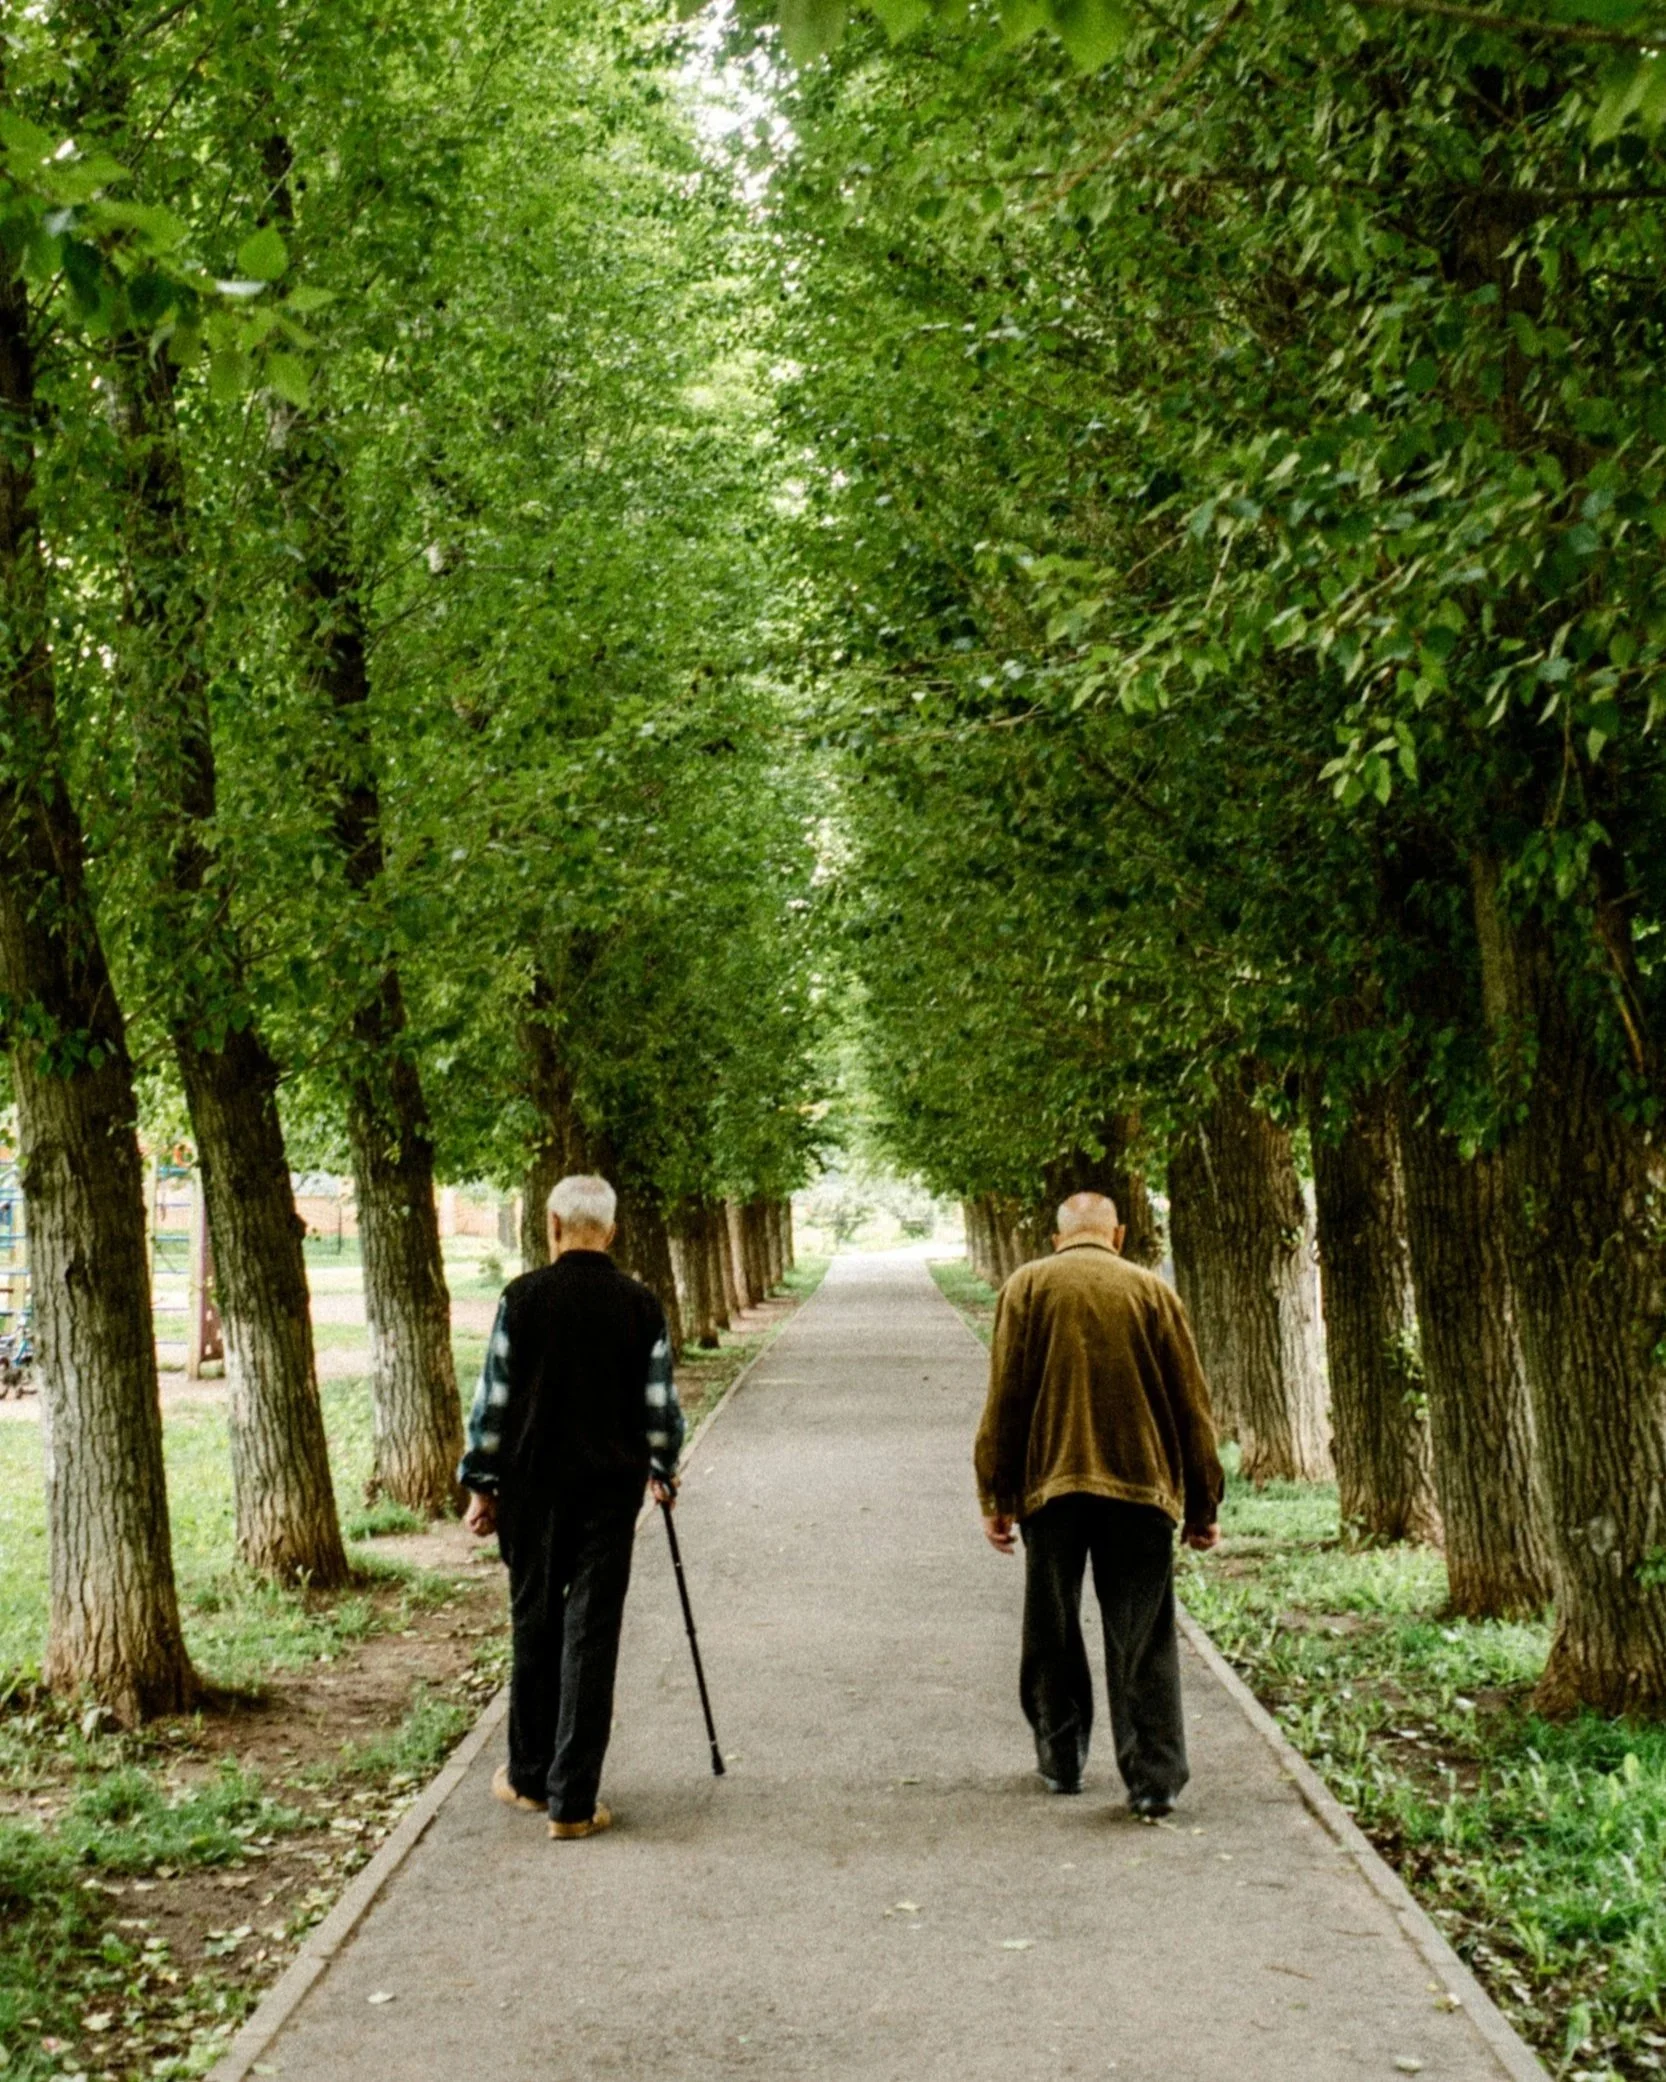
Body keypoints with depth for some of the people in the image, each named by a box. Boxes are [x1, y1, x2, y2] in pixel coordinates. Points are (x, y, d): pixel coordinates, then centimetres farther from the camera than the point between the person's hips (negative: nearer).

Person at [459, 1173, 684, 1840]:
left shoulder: (524, 1298, -6)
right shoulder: (641, 1307, -2)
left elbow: (492, 1399, -4)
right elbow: (661, 1407, 2)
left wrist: (481, 1485, 6)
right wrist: (663, 1471, 21)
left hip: (531, 1486, 0)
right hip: (611, 1490, 0)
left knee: (533, 1629, 14)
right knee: (591, 1638, 2)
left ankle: (529, 1777, 28)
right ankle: (573, 1802, 2)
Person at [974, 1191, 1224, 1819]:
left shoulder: (1027, 1287, 3)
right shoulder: (1153, 1290, 5)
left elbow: (1003, 1400, 0)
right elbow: (1192, 1406, 6)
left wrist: (995, 1496, 4)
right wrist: (1203, 1506, 12)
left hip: (1051, 1486, 0)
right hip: (1143, 1486, 0)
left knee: (1052, 1636, 15)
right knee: (1143, 1641, 3)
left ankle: (1062, 1760, 23)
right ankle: (1155, 1778, -2)